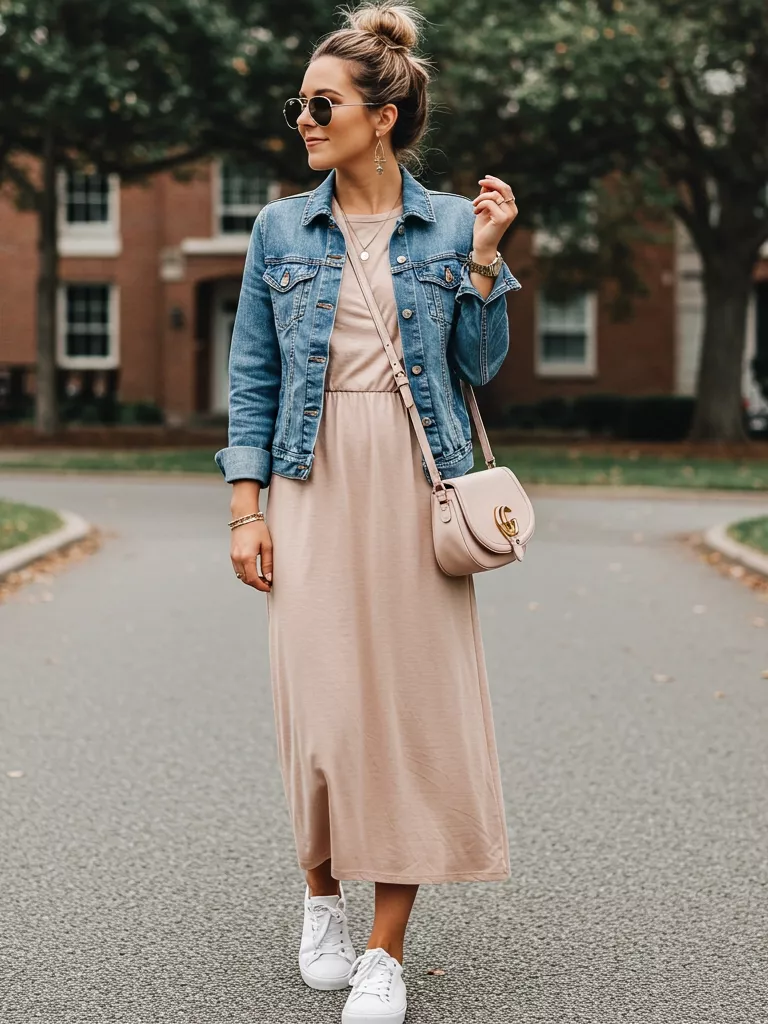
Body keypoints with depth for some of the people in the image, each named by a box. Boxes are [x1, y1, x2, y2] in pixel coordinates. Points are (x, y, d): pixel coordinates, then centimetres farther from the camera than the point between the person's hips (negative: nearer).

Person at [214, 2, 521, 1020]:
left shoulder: (451, 223, 4)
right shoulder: (281, 228, 7)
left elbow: (479, 365, 5)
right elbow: (252, 374, 7)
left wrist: (482, 259, -7)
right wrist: (247, 507, 0)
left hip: (418, 485, 0)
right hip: (316, 484, 1)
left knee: (414, 701, -2)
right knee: (322, 701, 0)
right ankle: (323, 896, 26)